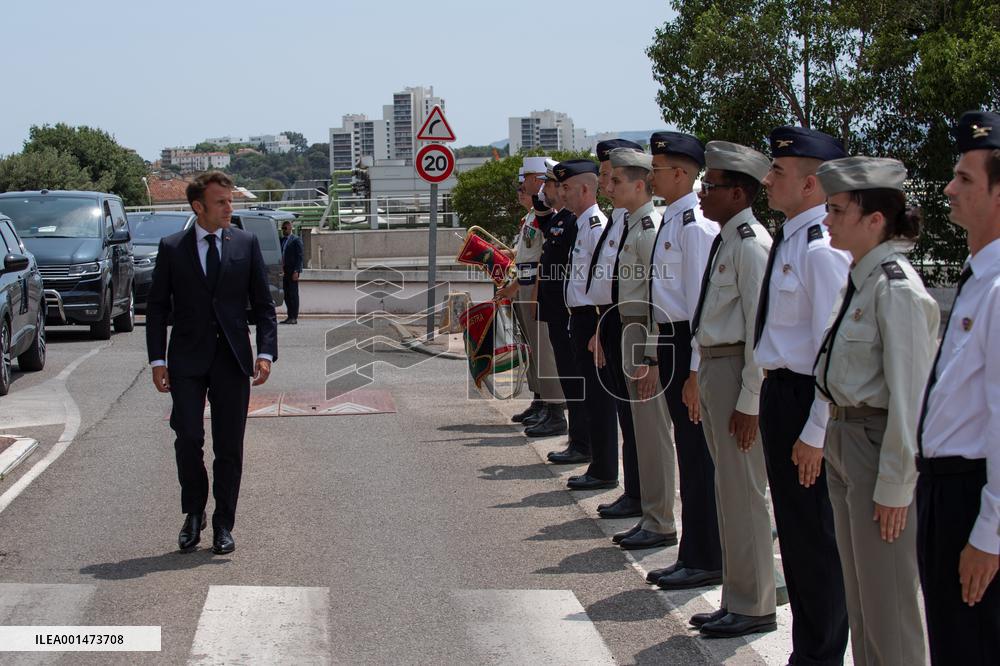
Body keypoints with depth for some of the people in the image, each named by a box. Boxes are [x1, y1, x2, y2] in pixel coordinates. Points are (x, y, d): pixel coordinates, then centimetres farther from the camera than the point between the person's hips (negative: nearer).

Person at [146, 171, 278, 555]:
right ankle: (194, 514, 13)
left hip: (232, 359, 1)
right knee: (188, 438, -8)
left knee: (229, 447, 3)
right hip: (187, 359, -1)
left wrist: (265, 353, -5)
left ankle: (223, 525, 14)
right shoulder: (172, 248, 4)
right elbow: (157, 307, 6)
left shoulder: (246, 244, 6)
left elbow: (263, 304, 7)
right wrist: (157, 360, -2)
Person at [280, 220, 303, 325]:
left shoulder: (296, 240, -6)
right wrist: (281, 269, 9)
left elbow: (299, 256, -11)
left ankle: (294, 317, -3)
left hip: (292, 271, -7)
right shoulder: (282, 240, 16)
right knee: (286, 294, 7)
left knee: (293, 294, -5)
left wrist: (296, 271, -17)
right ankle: (290, 316, 13)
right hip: (284, 271, 7)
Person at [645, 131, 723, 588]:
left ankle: (704, 560, 8)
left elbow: (702, 298, -19)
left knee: (697, 452, -2)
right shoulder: (670, 221, 14)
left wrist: (696, 368, -20)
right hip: (670, 340, 10)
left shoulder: (695, 225, -16)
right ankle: (695, 555, 24)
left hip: (688, 343, -10)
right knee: (688, 451, 15)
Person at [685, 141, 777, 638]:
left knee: (742, 493, -2)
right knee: (728, 491, 16)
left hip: (736, 369, -10)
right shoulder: (724, 241, 14)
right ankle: (737, 599, 26)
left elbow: (760, 329, -19)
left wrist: (749, 401, -19)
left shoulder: (751, 245, -16)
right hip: (712, 366, 10)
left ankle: (753, 607, 9)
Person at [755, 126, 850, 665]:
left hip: (805, 397, -10)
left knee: (815, 536, 3)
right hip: (779, 391, 10)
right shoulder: (789, 240, 10)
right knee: (794, 526, 19)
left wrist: (815, 434, -20)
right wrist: (770, 399, 17)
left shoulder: (822, 249, -20)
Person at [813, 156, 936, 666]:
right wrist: (834, 433, 14)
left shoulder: (896, 290, -20)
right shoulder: (859, 280, 9)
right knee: (858, 598, 19)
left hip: (880, 447, -10)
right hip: (845, 441, 10)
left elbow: (909, 397, -21)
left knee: (888, 604, 2)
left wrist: (894, 487, -19)